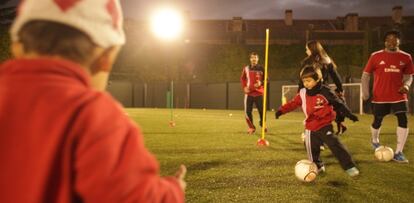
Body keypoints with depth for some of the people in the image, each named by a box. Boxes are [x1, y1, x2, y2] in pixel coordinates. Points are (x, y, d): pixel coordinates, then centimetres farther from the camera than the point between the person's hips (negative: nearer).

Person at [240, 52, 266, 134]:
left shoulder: (261, 68, 2)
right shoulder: (246, 68, 5)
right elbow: (242, 79, 14)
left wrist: (261, 83, -14)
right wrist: (244, 87, -1)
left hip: (259, 93, -1)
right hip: (249, 93, 1)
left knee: (262, 111, -2)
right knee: (247, 111, -2)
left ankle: (262, 124, 27)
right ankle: (251, 127, 16)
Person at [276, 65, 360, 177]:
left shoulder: (325, 91, -12)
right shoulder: (302, 93, 1)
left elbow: (338, 104, -6)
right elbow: (293, 103, 6)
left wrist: (349, 114, -9)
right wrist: (281, 110, -6)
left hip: (325, 126, -5)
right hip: (311, 128, 5)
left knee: (336, 146, -11)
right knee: (312, 150, 11)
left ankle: (349, 167, -1)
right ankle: (317, 166, 35)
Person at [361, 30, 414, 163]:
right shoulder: (376, 56, -4)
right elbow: (365, 75, 2)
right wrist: (365, 92, -5)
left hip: (398, 95, 1)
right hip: (380, 96, -1)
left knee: (403, 120, -13)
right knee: (377, 121, 10)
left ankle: (398, 153, -5)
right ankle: (375, 141, 43)